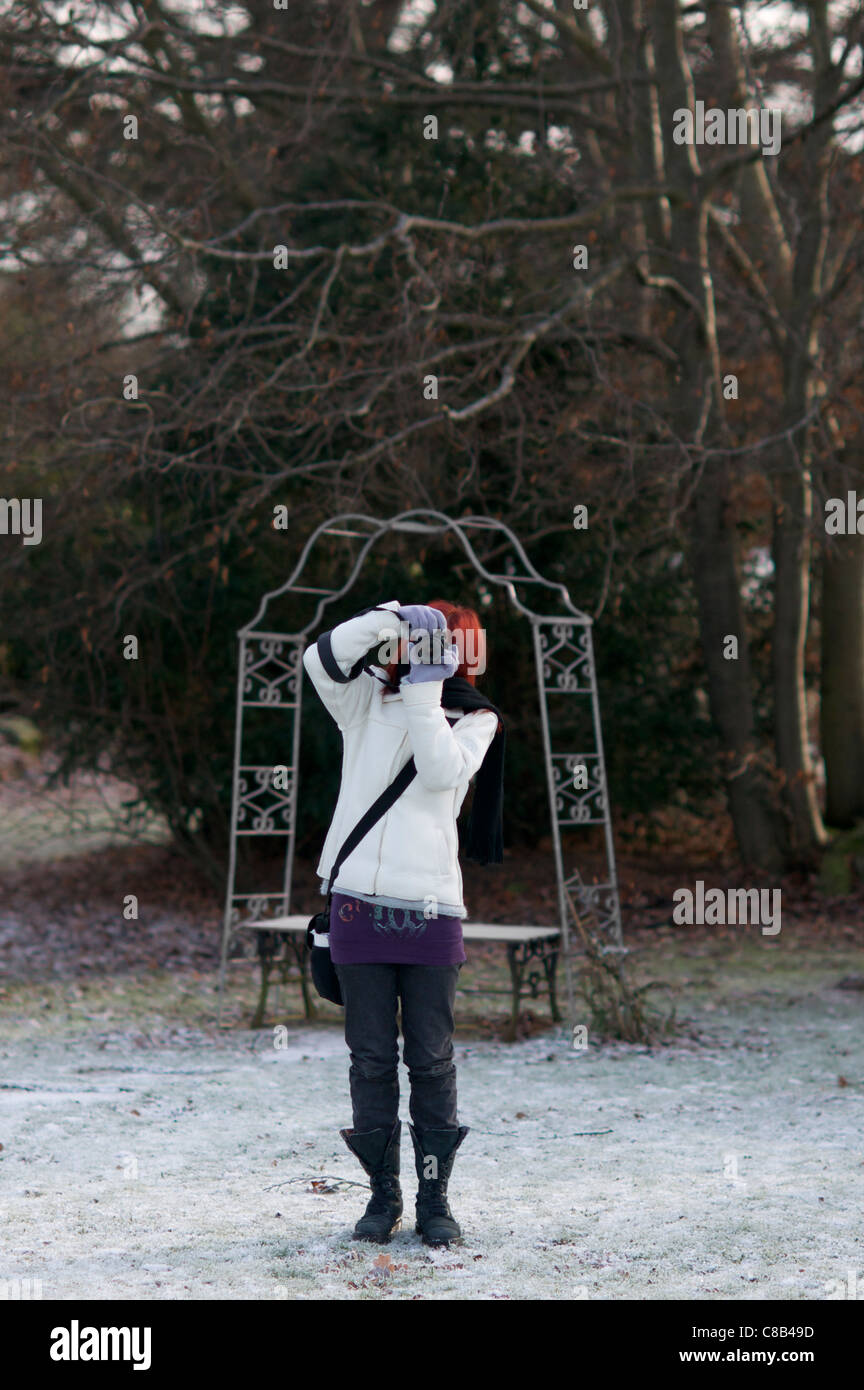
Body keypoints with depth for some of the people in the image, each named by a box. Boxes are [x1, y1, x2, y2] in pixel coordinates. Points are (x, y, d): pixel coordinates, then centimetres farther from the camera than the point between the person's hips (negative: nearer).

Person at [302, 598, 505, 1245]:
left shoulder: (474, 719, 7)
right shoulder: (369, 699, 11)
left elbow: (442, 769, -11)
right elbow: (322, 660, -6)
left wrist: (423, 689, -10)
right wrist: (389, 619, -13)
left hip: (431, 907, -1)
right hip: (359, 901, 1)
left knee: (432, 1060, 1)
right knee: (371, 1059, 5)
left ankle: (434, 1198, 9)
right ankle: (383, 1195, 13)